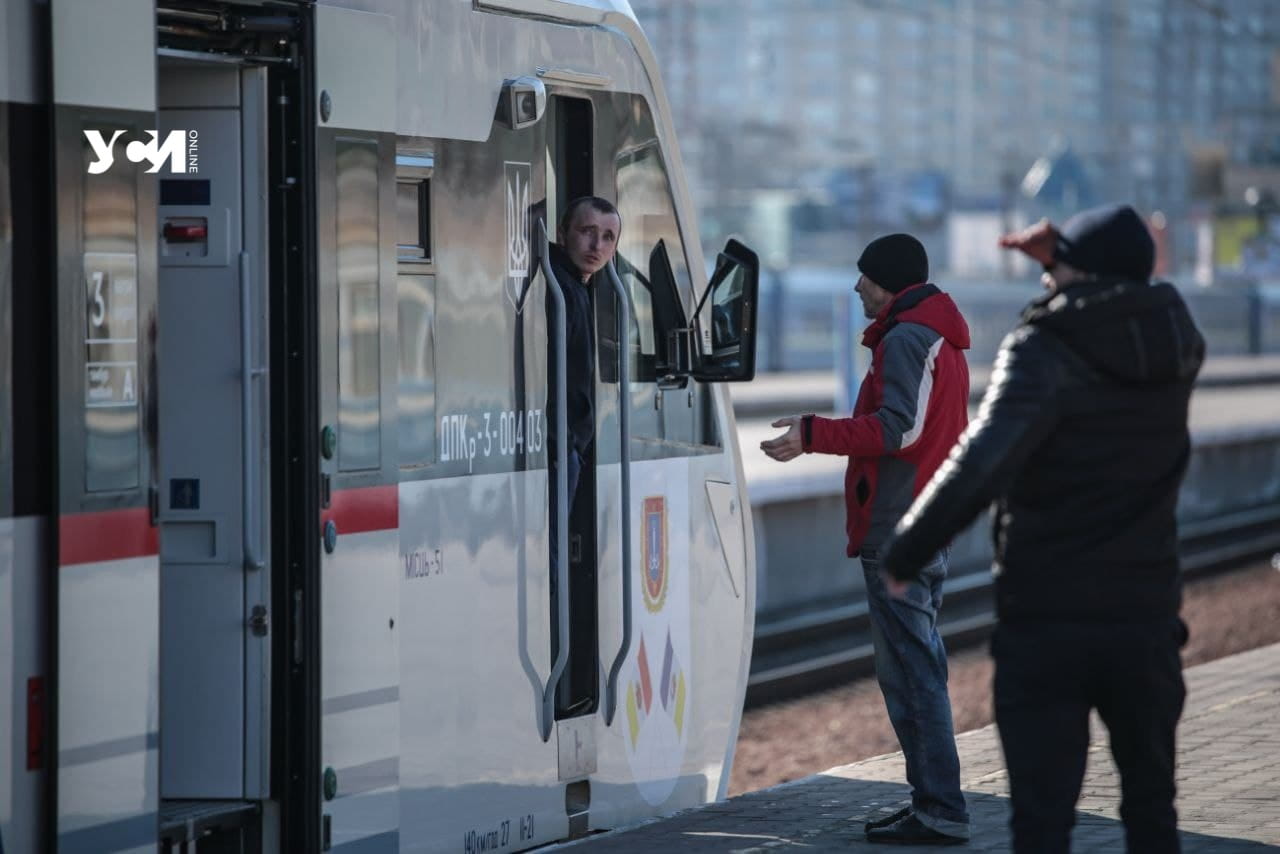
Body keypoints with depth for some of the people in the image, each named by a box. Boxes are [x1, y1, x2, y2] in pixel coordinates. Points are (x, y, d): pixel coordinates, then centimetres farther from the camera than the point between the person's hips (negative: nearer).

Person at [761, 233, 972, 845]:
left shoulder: (906, 339, -12)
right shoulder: (941, 338, 20)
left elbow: (897, 428, -22)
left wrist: (813, 435, -23)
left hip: (896, 536, -11)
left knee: (911, 672, -9)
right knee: (914, 668, 14)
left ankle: (940, 813, -10)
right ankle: (932, 803, 17)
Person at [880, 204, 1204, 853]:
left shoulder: (1043, 353, -13)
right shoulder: (1176, 348, 3)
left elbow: (982, 464, -28)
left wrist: (901, 556, -23)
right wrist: (1066, 264, 28)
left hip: (1043, 626, -4)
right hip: (1144, 619, 4)